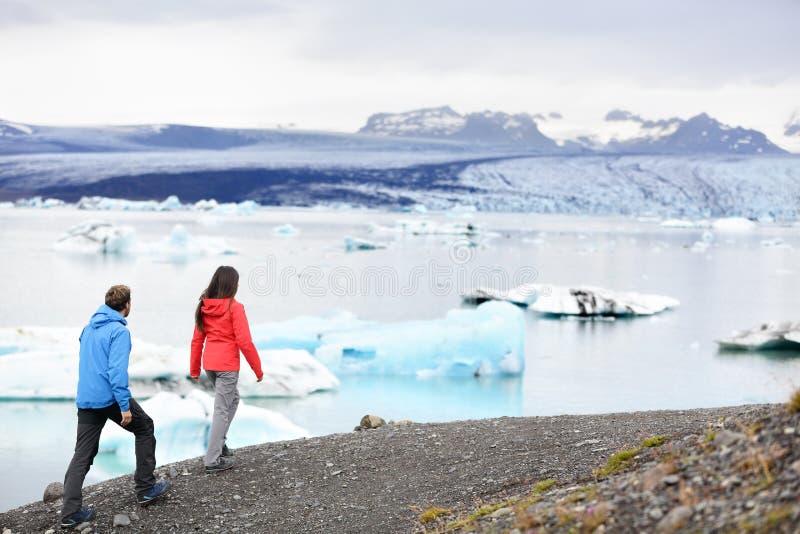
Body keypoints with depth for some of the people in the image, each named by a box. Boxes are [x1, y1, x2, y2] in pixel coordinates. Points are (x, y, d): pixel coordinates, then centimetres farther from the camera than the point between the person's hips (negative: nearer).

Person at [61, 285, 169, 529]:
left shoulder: (88, 328, 15)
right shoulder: (119, 331, -11)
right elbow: (117, 370, -20)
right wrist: (125, 406, -19)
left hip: (85, 400, 7)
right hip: (110, 397, -7)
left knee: (82, 455, 6)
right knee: (145, 428, 16)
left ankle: (70, 512, -2)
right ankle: (145, 489, 20)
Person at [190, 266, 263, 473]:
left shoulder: (204, 306, 5)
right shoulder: (234, 307, -14)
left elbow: (197, 339, 11)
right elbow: (244, 342, -15)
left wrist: (194, 369, 19)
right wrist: (258, 369, -6)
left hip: (209, 364, 7)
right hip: (227, 365, -7)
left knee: (232, 399, 25)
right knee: (222, 410, 0)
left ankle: (219, 442, 24)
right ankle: (212, 460, 1)